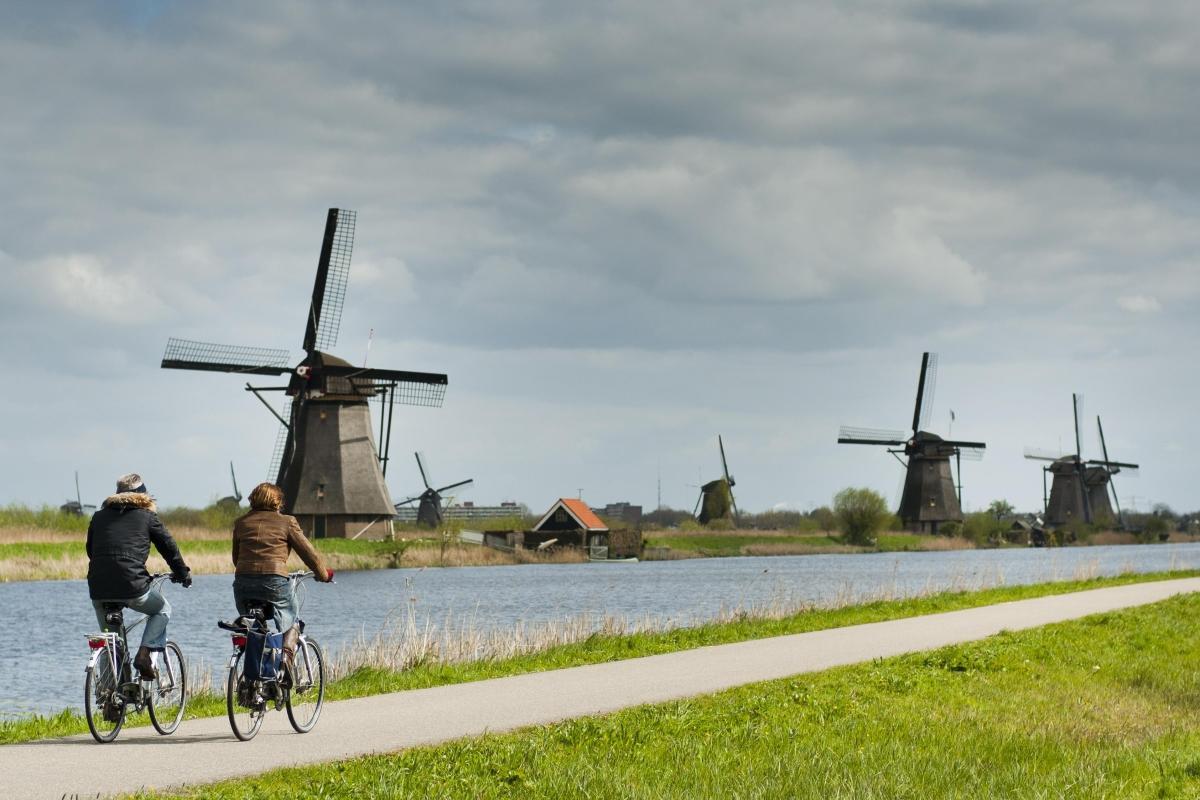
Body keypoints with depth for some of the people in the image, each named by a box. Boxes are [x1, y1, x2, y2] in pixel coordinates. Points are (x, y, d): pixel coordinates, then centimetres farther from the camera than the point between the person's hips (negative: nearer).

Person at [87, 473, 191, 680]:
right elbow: (168, 546, 13)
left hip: (98, 587, 3)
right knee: (163, 610, 24)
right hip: (132, 585, -3)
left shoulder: (99, 516, 19)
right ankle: (145, 654, 4)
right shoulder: (147, 515, 9)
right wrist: (183, 574, 27)